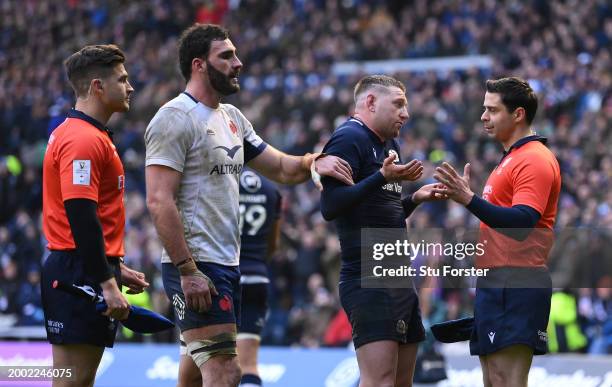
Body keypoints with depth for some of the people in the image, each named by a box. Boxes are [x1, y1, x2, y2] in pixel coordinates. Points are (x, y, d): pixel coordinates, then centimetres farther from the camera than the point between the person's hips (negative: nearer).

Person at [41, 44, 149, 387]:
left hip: (89, 273, 10)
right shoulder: (83, 140, -15)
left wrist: (116, 268, 24)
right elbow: (81, 218, -22)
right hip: (80, 276, -10)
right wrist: (107, 283, -24)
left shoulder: (93, 136, 18)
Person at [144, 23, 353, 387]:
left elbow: (281, 168, 21)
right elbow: (160, 201, -18)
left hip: (228, 264, 9)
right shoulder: (176, 119, -12)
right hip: (196, 265, -9)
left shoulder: (232, 118, 16)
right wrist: (187, 271, -23)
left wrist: (314, 162, -1)